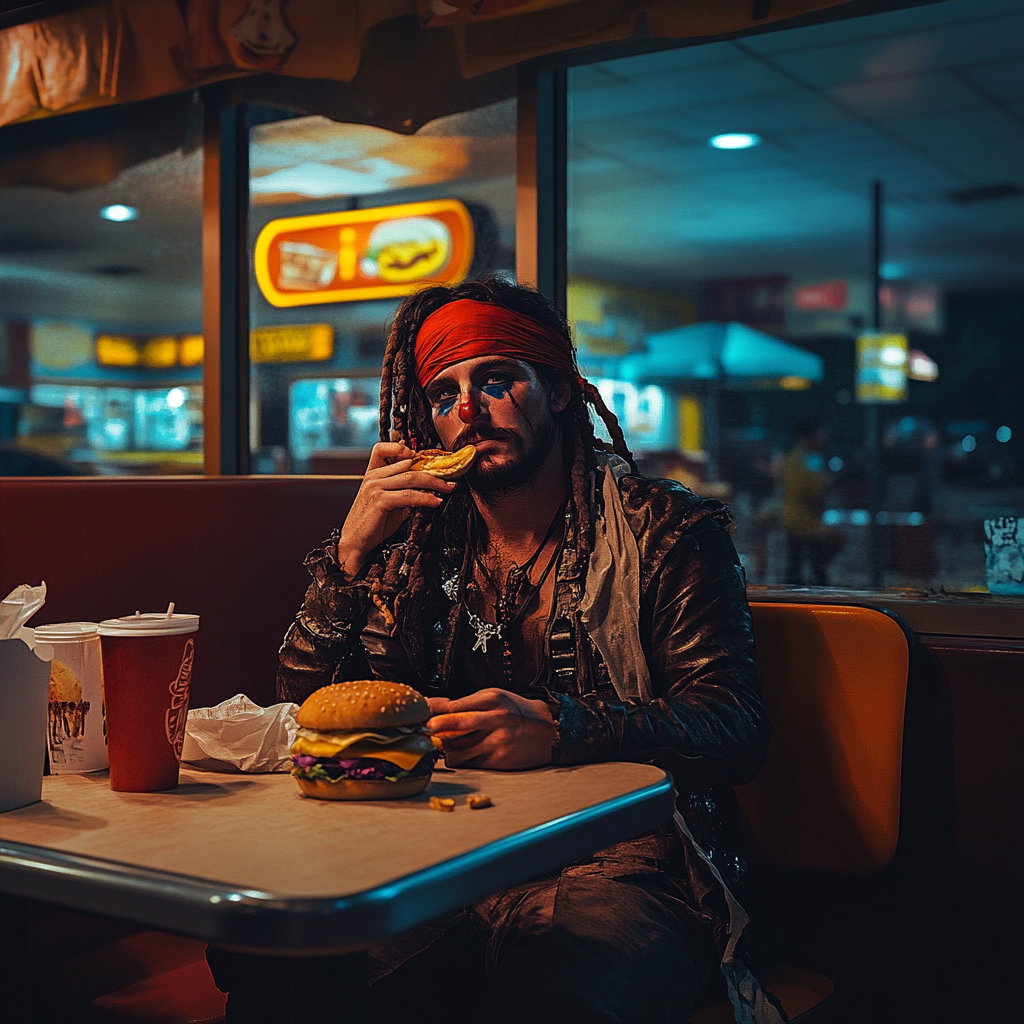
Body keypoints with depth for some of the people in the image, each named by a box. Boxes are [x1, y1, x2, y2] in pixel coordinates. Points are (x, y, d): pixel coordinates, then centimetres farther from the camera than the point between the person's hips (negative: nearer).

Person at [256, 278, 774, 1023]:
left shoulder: (666, 533, 2)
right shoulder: (421, 545, 15)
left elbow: (735, 729, -10)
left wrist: (558, 729, -27)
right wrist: (352, 552, -4)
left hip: (619, 868, -3)